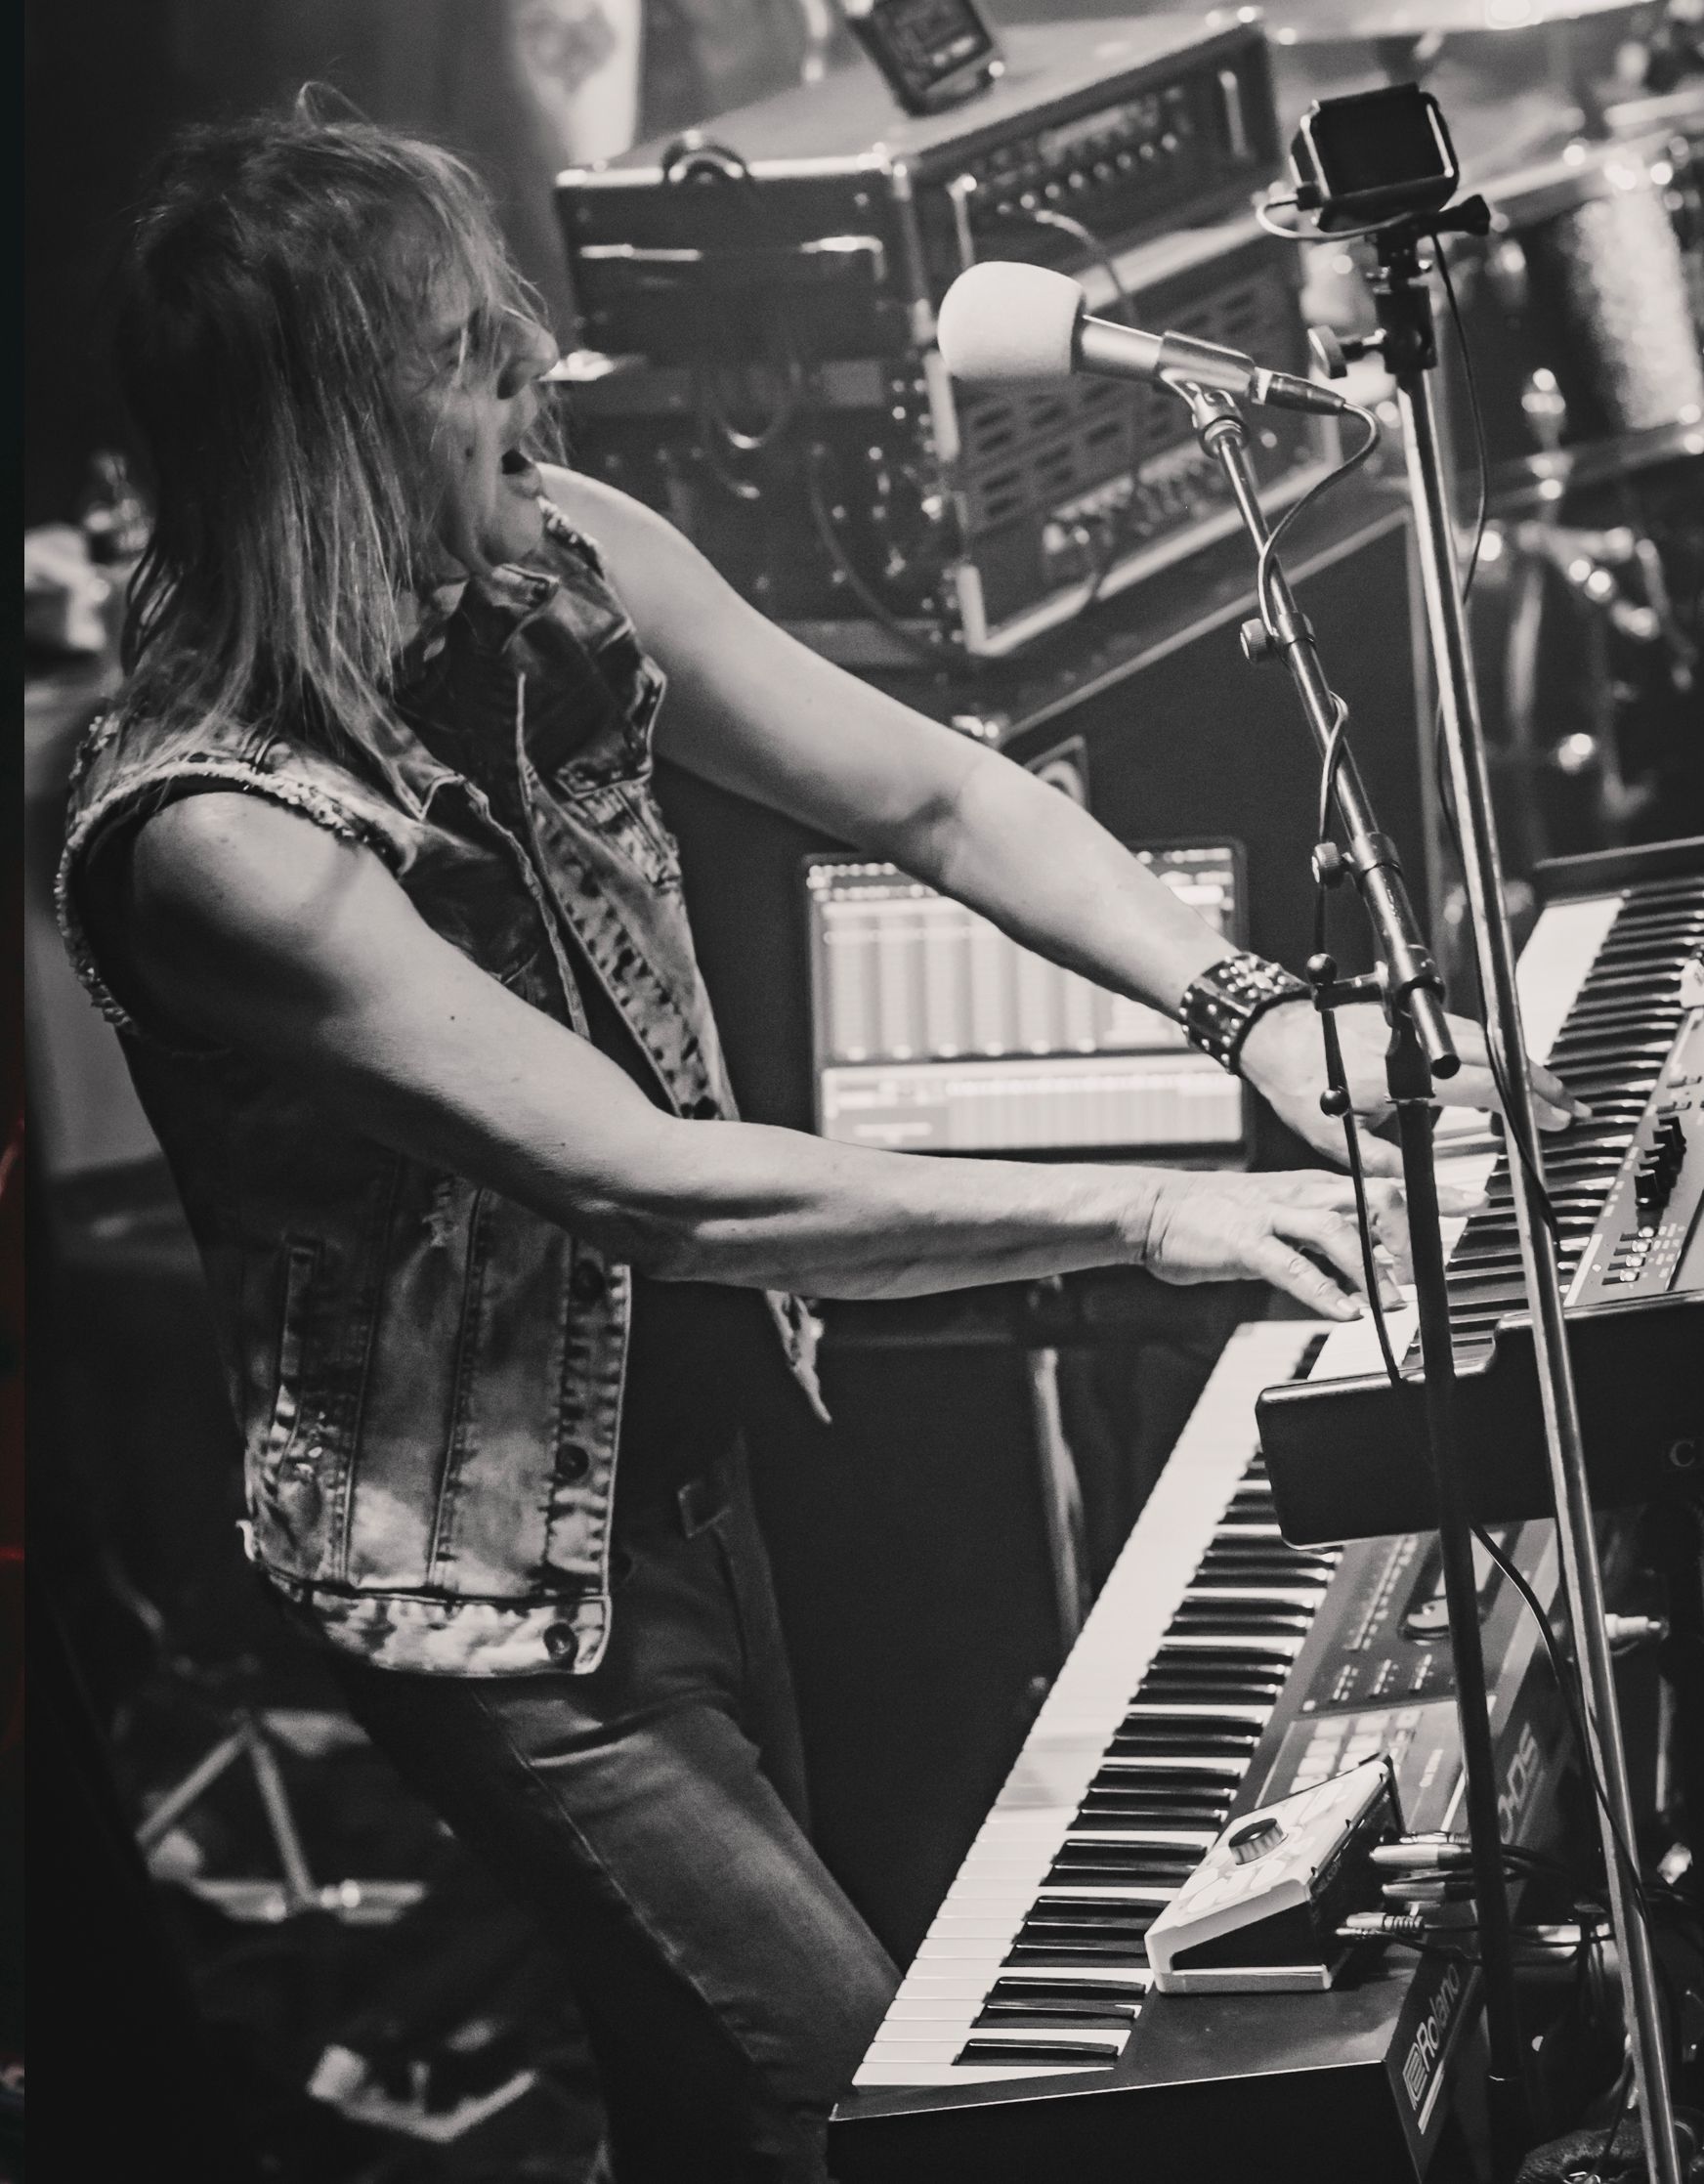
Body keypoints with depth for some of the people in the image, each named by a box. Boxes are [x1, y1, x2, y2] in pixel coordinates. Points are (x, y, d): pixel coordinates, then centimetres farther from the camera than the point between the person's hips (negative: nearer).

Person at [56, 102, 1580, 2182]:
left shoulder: (561, 564, -7)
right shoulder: (205, 831, -30)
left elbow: (929, 796, 1)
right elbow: (637, 1181, -33)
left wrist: (1250, 1009, -13)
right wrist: (1138, 1214, -31)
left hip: (684, 1457, 8)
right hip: (488, 1582, -7)